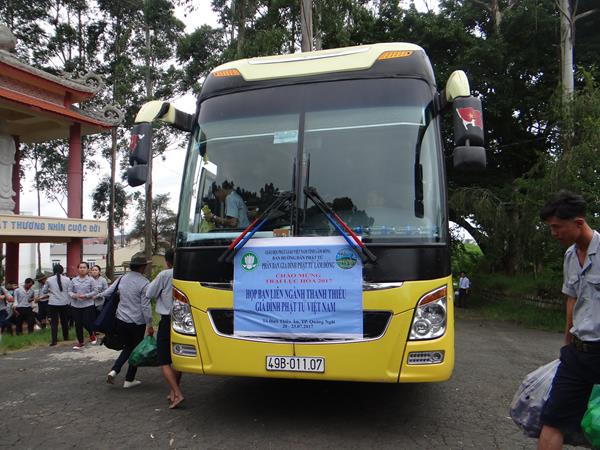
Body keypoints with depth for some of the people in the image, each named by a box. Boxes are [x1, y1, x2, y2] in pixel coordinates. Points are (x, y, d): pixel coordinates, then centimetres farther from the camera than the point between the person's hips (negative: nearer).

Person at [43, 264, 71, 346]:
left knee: (54, 322, 3)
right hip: (64, 303, 1)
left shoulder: (49, 280, -3)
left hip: (53, 304, -1)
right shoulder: (67, 279, -5)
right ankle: (66, 337, 28)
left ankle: (54, 340, -2)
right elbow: (70, 292, -2)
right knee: (64, 321, 15)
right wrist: (69, 302, 12)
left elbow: (44, 291, 9)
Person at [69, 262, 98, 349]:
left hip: (88, 305, -3)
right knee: (78, 324, 8)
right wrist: (74, 295, -15)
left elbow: (94, 292, -6)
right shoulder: (74, 280, 3)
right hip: (75, 305, 3)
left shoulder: (91, 280, -5)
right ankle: (80, 342, 22)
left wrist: (85, 296, -18)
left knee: (86, 323, -4)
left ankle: (92, 335, 29)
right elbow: (70, 291, 5)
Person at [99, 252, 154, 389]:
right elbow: (145, 306, -16)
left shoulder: (122, 279, 1)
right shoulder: (143, 282, -16)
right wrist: (149, 325, -10)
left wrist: (97, 296, 36)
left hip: (121, 320, 5)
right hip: (137, 323, -5)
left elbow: (108, 292, 13)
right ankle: (129, 380, 18)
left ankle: (114, 371, 5)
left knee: (128, 347, 22)